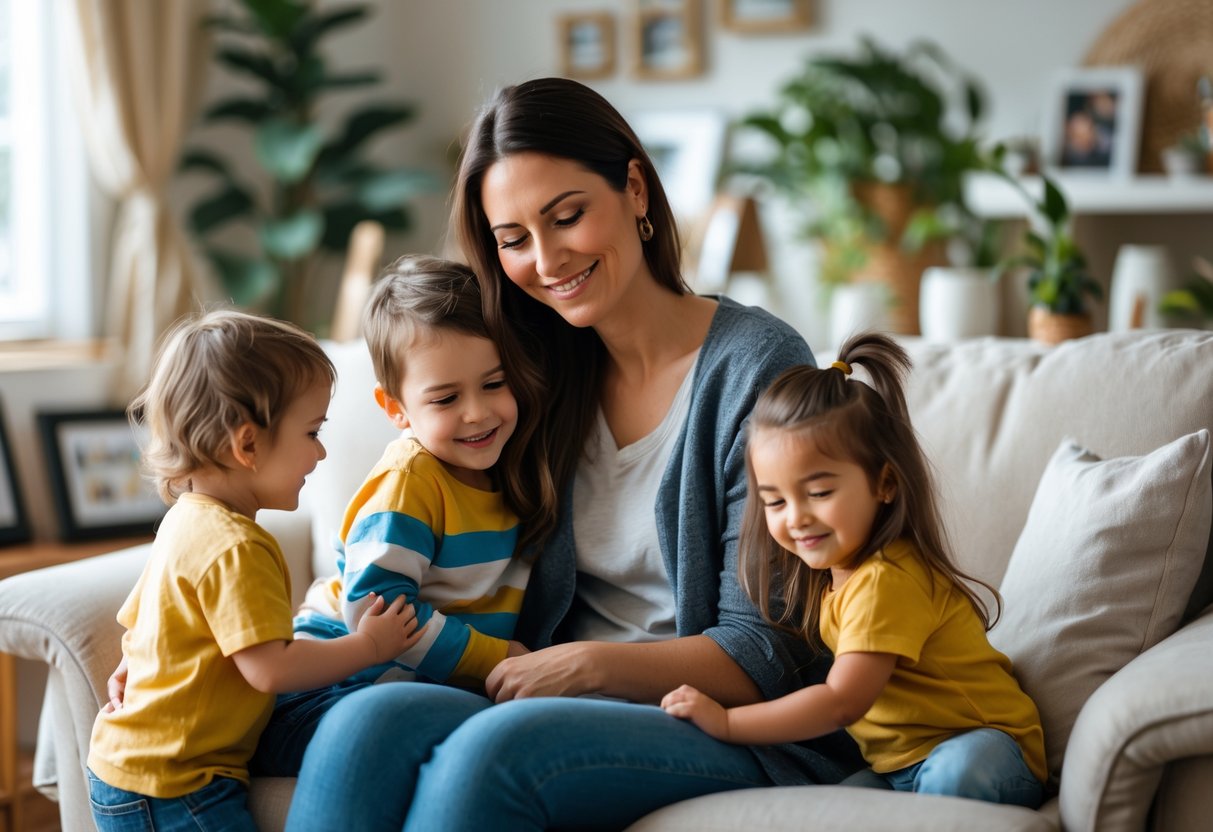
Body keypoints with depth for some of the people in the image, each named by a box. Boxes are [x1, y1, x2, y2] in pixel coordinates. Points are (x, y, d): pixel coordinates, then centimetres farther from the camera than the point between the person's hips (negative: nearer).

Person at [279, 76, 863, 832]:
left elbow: (766, 657, -6)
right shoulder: (547, 379, 13)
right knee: (366, 722, -27)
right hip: (571, 712, 5)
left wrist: (592, 664, -17)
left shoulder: (756, 365, -5)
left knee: (492, 747, -35)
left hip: (733, 733, -5)